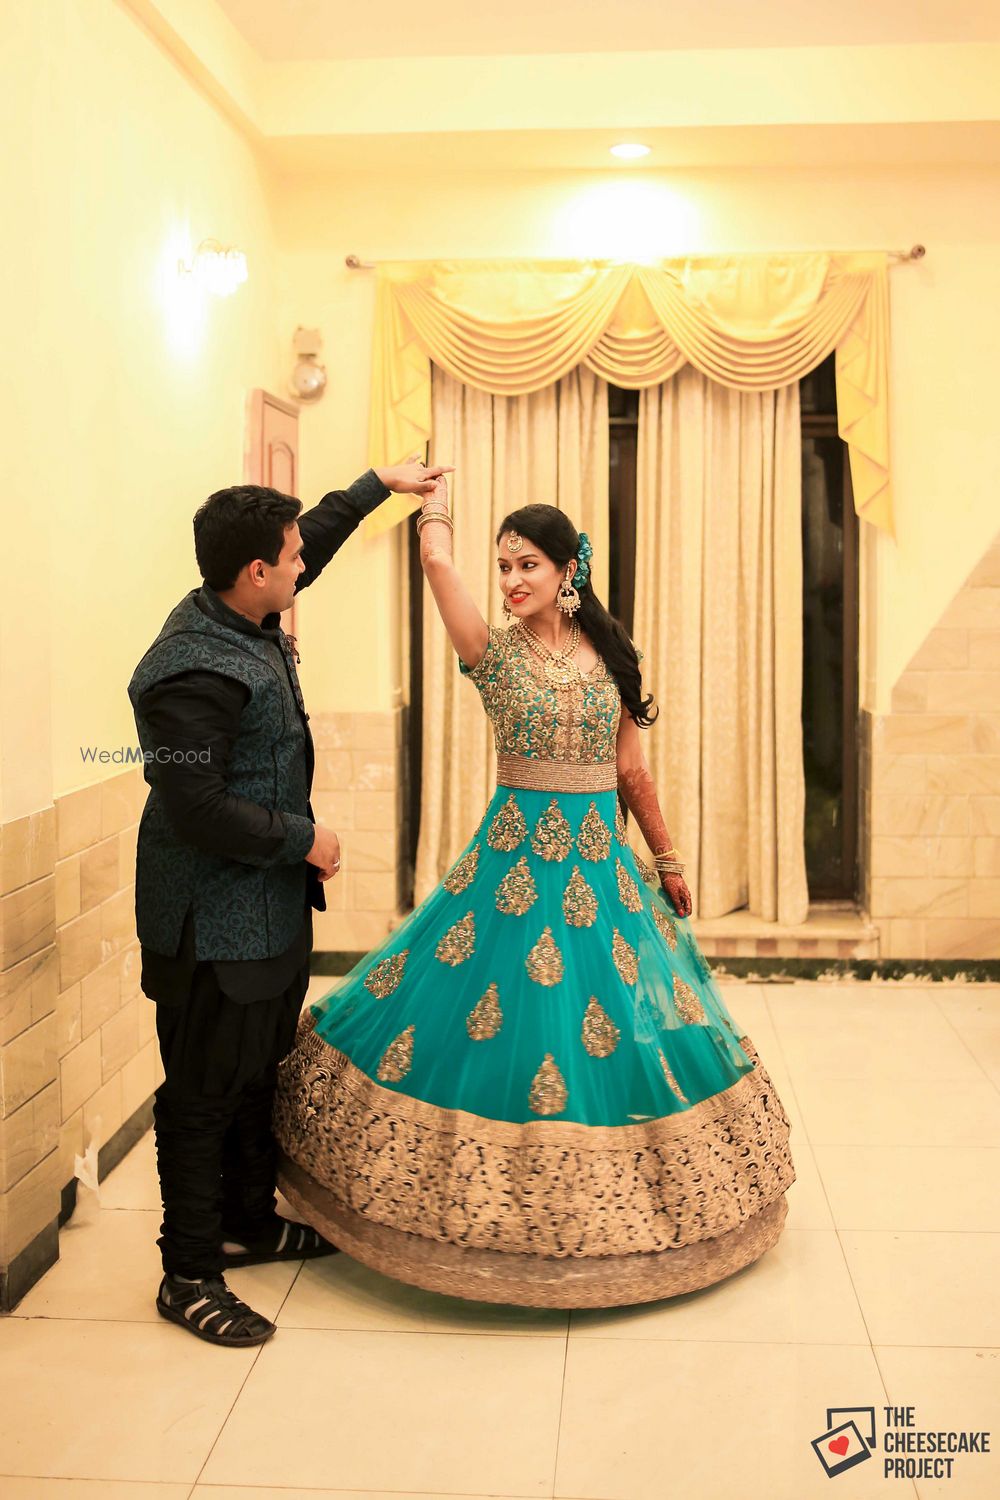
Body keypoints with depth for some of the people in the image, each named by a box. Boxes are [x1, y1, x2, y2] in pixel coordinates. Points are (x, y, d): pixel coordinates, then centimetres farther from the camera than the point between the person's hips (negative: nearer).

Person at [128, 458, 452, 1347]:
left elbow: (314, 541, 24)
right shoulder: (195, 670, -26)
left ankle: (250, 1223, 38)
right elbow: (196, 811, -28)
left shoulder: (245, 617, 4)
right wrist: (302, 839, -17)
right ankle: (189, 1275, 16)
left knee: (258, 1070, 21)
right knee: (205, 1090, 2)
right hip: (215, 923, -10)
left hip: (271, 907, 10)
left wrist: (379, 485, 29)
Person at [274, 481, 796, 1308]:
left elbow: (633, 770, 12)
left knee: (624, 1023, 9)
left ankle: (616, 1203, 27)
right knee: (509, 1025, 0)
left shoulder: (609, 652, 6)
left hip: (603, 861, 4)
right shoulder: (496, 653, -4)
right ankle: (501, 1199, 18)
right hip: (517, 860, -3)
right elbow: (437, 560, -17)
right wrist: (440, 498, 2)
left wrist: (667, 860, 15)